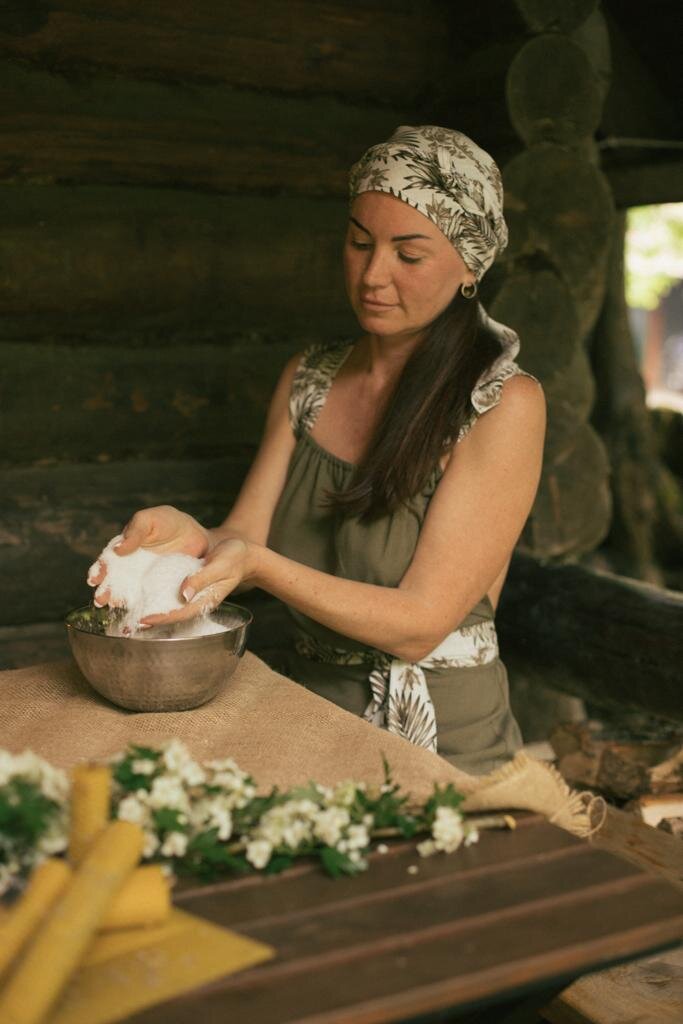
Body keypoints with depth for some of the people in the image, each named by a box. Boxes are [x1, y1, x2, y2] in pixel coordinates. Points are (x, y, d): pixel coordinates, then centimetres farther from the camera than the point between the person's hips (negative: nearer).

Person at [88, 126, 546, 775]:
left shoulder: (504, 404, -12)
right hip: (306, 715, 5)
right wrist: (192, 537, -23)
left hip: (441, 746, -5)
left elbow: (419, 624, -17)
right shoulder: (307, 379, 7)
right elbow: (243, 536, 0)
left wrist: (259, 566, -29)